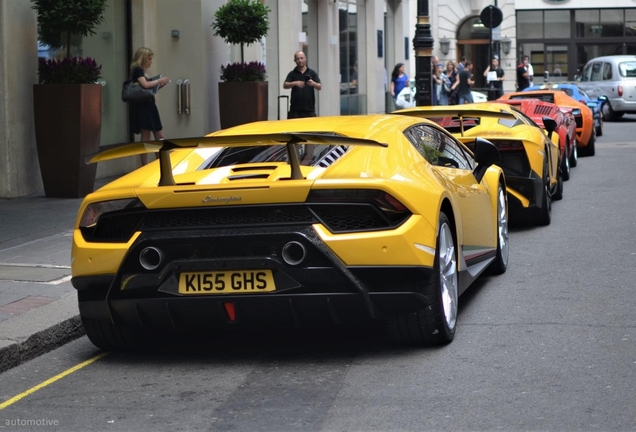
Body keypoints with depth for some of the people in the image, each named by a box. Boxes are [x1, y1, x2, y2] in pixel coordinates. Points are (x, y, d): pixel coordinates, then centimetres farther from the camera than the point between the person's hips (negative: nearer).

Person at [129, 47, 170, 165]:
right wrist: (159, 80, -10)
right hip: (142, 107, -10)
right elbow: (145, 85, -22)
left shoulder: (142, 71, 19)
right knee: (146, 138, -10)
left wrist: (160, 85, 3)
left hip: (148, 107, 10)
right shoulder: (137, 70, -8)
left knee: (159, 137, 8)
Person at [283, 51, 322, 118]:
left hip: (309, 108, 0)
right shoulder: (292, 74, 8)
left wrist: (313, 84, -21)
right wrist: (295, 83, -22)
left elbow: (320, 87, 2)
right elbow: (285, 85, -4)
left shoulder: (312, 73, 8)